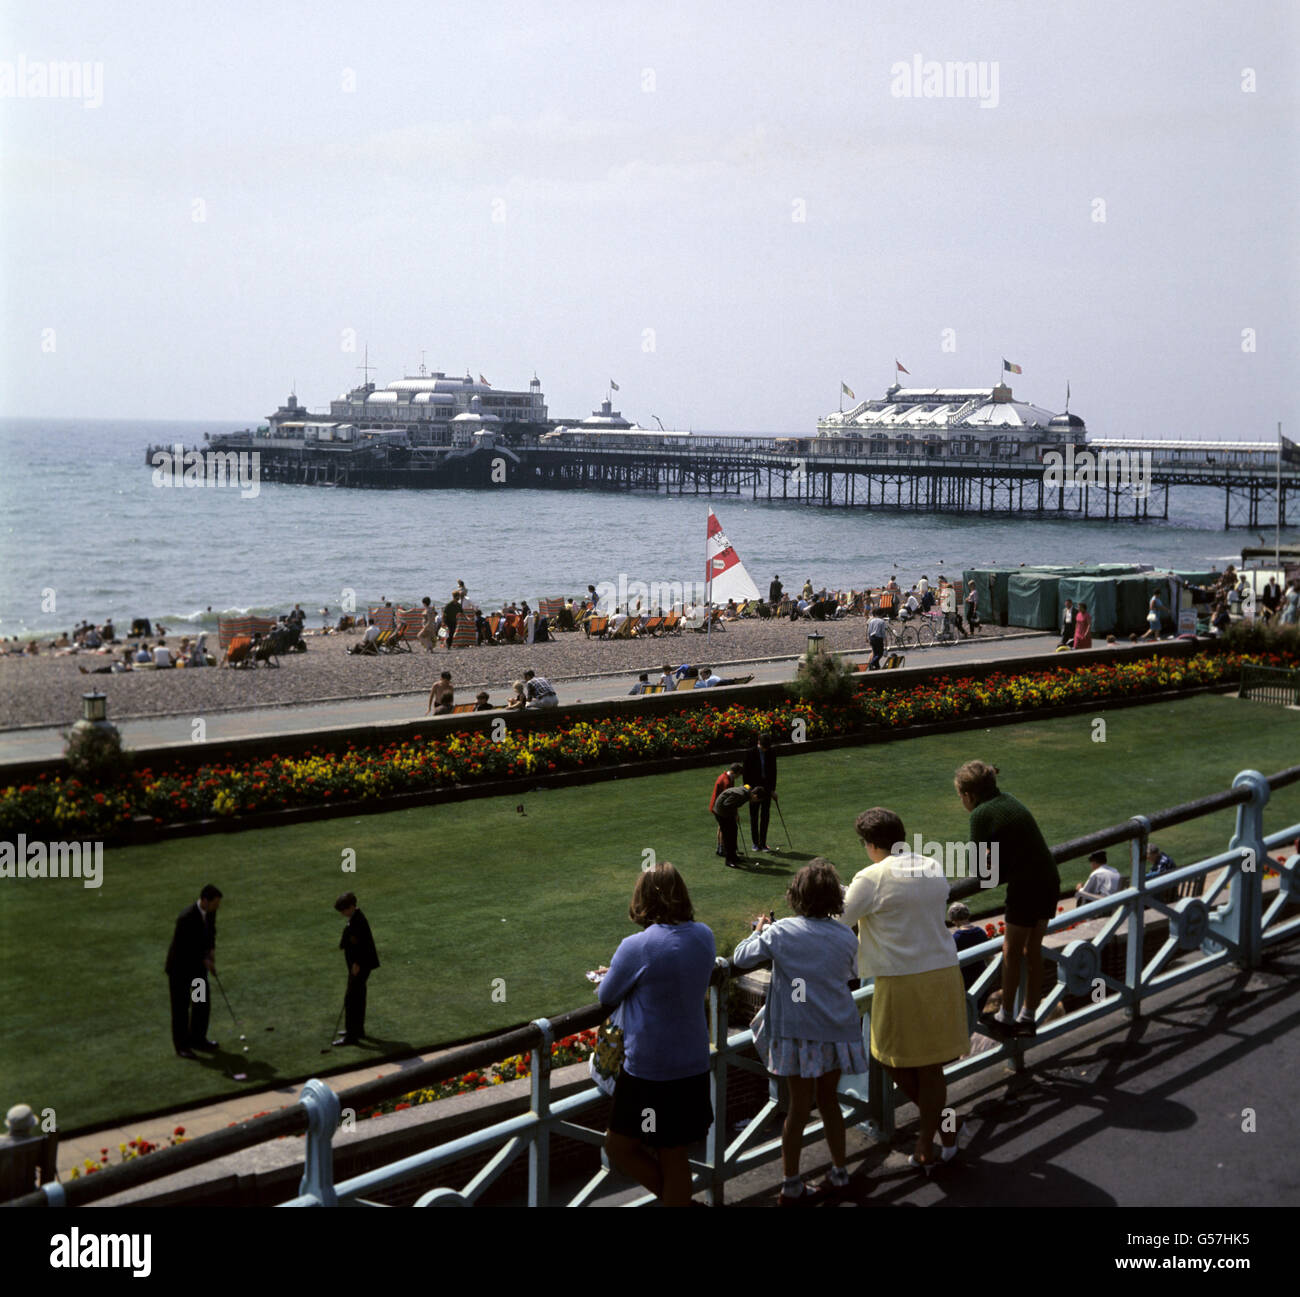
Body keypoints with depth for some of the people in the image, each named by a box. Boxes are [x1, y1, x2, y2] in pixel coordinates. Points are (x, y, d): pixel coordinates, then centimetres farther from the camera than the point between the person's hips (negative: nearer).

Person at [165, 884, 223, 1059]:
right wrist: (204, 961, -17)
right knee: (181, 1007, 3)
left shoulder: (210, 911, -9)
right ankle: (181, 1046, 16)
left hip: (197, 963, 7)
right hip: (180, 967, -7)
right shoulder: (186, 918, -33)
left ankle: (197, 1038, 28)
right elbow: (183, 948, -26)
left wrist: (211, 950, -3)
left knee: (203, 1001, 12)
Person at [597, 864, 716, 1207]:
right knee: (673, 1154, 16)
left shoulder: (636, 947, -19)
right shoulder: (704, 937, -1)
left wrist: (610, 977, 18)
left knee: (620, 1146, 11)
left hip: (648, 1069, -6)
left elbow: (607, 997, -4)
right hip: (693, 1065, 6)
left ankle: (673, 1198, 10)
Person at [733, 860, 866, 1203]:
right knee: (829, 1100, 19)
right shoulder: (846, 938, -3)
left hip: (797, 1032, -2)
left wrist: (759, 931, 15)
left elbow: (740, 958, -3)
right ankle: (839, 1172, 29)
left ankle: (791, 1185, 14)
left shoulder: (781, 933, -11)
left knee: (799, 1106, 7)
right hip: (837, 1030, 2)